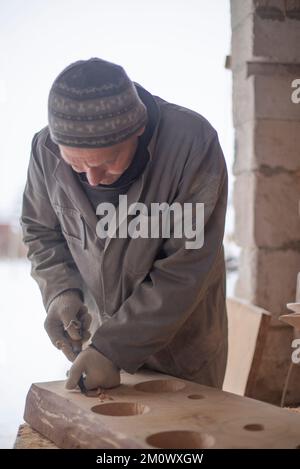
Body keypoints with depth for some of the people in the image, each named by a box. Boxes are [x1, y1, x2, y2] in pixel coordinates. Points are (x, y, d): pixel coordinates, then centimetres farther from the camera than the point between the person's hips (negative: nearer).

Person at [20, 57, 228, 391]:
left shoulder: (193, 144, -27)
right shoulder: (46, 149, -14)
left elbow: (187, 268, -26)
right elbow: (40, 231, 3)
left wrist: (113, 348, -27)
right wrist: (60, 291, -15)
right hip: (103, 331, 3)